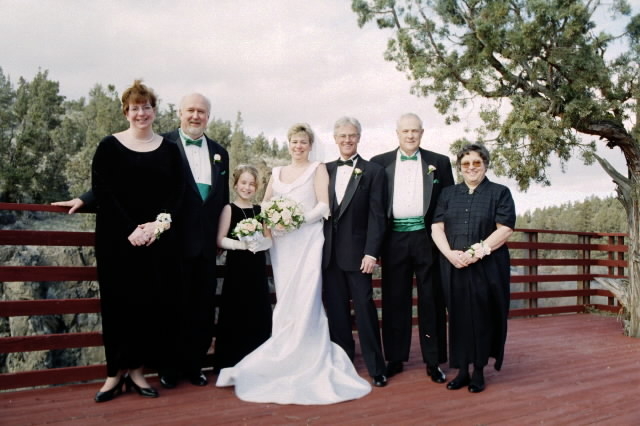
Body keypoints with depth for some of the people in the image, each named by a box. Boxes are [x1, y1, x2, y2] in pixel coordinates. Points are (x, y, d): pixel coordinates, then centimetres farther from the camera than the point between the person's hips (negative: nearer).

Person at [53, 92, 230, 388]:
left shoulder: (219, 152, 13)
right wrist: (85, 200, -12)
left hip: (206, 244, 5)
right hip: (175, 242, -4)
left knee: (202, 309, 10)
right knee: (174, 307, 5)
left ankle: (193, 366, 25)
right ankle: (170, 369, 21)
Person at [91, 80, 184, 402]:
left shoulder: (169, 149, 9)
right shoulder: (109, 147, 2)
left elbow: (176, 193, 4)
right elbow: (102, 192, -6)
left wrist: (160, 222, -13)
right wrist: (130, 230, -15)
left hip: (158, 239, 2)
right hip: (118, 239, -2)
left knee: (152, 301, 3)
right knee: (119, 301, 1)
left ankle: (137, 369, 16)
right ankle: (116, 372, 13)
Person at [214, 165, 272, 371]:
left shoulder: (260, 210, 9)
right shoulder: (229, 209, -4)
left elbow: (269, 239, 8)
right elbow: (220, 240, -9)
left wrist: (259, 242, -12)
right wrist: (241, 244, -21)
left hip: (257, 268, 5)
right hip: (236, 268, -4)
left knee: (258, 314, 8)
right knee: (235, 315, -2)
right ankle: (231, 363, 9)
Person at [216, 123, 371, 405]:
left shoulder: (317, 169, 5)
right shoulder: (277, 173, 19)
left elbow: (324, 205, -5)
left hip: (308, 241, -4)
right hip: (282, 243, 4)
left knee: (305, 300, -9)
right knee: (285, 302, 2)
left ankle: (307, 360, 0)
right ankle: (285, 359, 9)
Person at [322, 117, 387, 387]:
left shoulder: (373, 172, 0)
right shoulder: (326, 170, 11)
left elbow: (377, 216, -5)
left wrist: (371, 253, -12)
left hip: (357, 252, -4)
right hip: (329, 253, 4)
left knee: (365, 309, -1)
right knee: (336, 311, 10)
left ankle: (376, 367, 10)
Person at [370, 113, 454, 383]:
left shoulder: (439, 162, 6)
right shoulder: (379, 163, 7)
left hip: (427, 238, 0)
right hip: (394, 239, 1)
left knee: (431, 301, 5)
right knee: (394, 301, 7)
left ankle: (434, 362, 16)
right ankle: (395, 359, 19)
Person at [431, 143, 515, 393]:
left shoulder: (500, 193, 5)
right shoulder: (448, 194, 14)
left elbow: (505, 229, -6)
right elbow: (437, 227, 6)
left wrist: (478, 251, -17)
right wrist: (450, 253, -11)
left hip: (486, 267, -2)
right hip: (454, 267, 3)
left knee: (482, 318, 2)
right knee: (458, 317, 5)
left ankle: (479, 371, 14)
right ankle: (462, 370, 15)